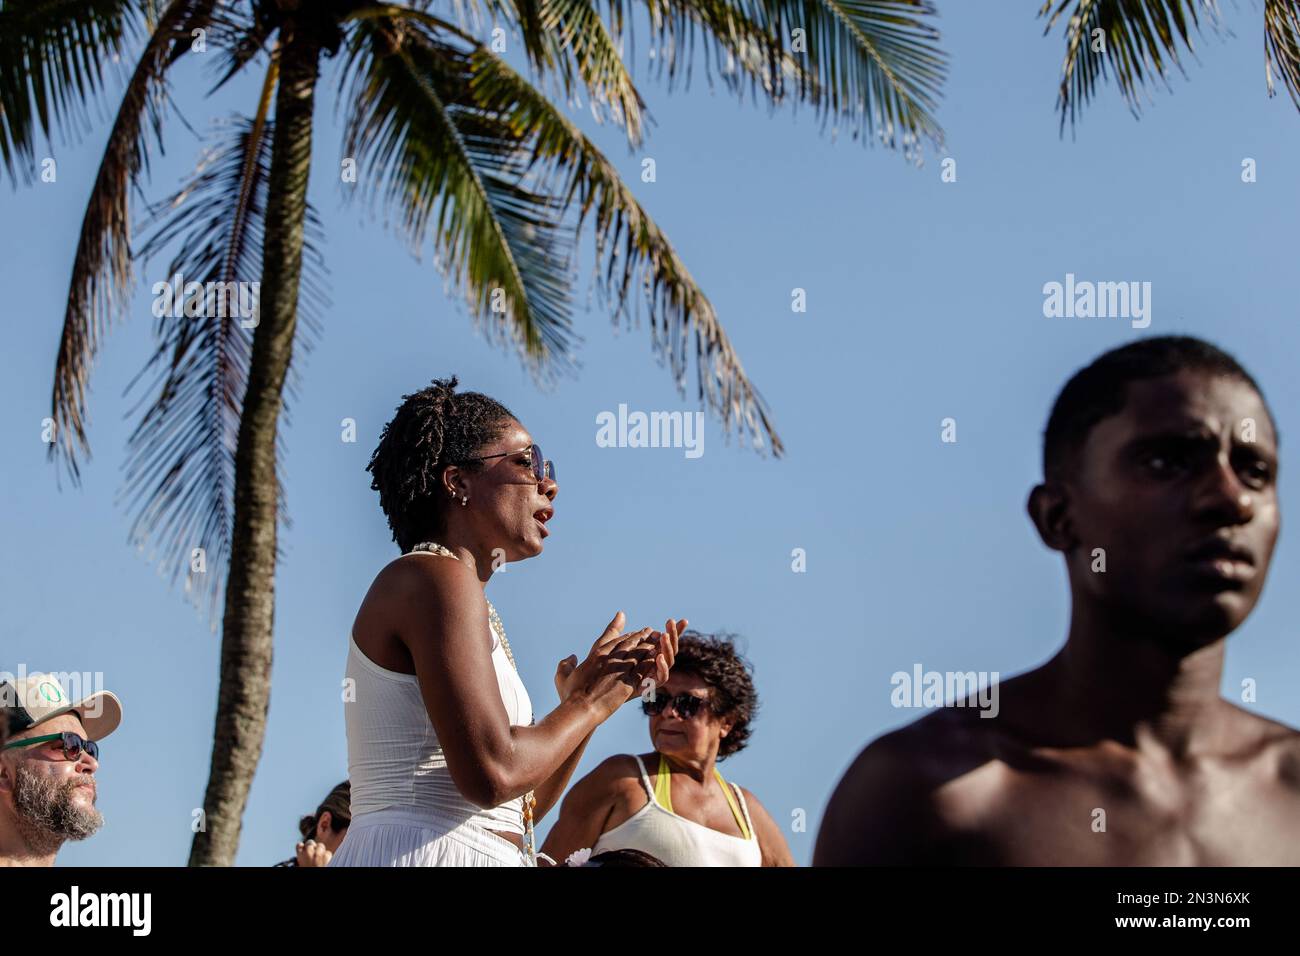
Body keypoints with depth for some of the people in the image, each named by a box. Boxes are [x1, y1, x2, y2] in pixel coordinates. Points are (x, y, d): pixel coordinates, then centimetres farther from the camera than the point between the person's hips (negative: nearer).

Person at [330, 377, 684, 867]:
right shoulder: (438, 577, -8)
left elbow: (519, 809, 18)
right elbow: (491, 774, -19)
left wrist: (587, 699, 10)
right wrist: (589, 705, -3)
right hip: (423, 852, -10)